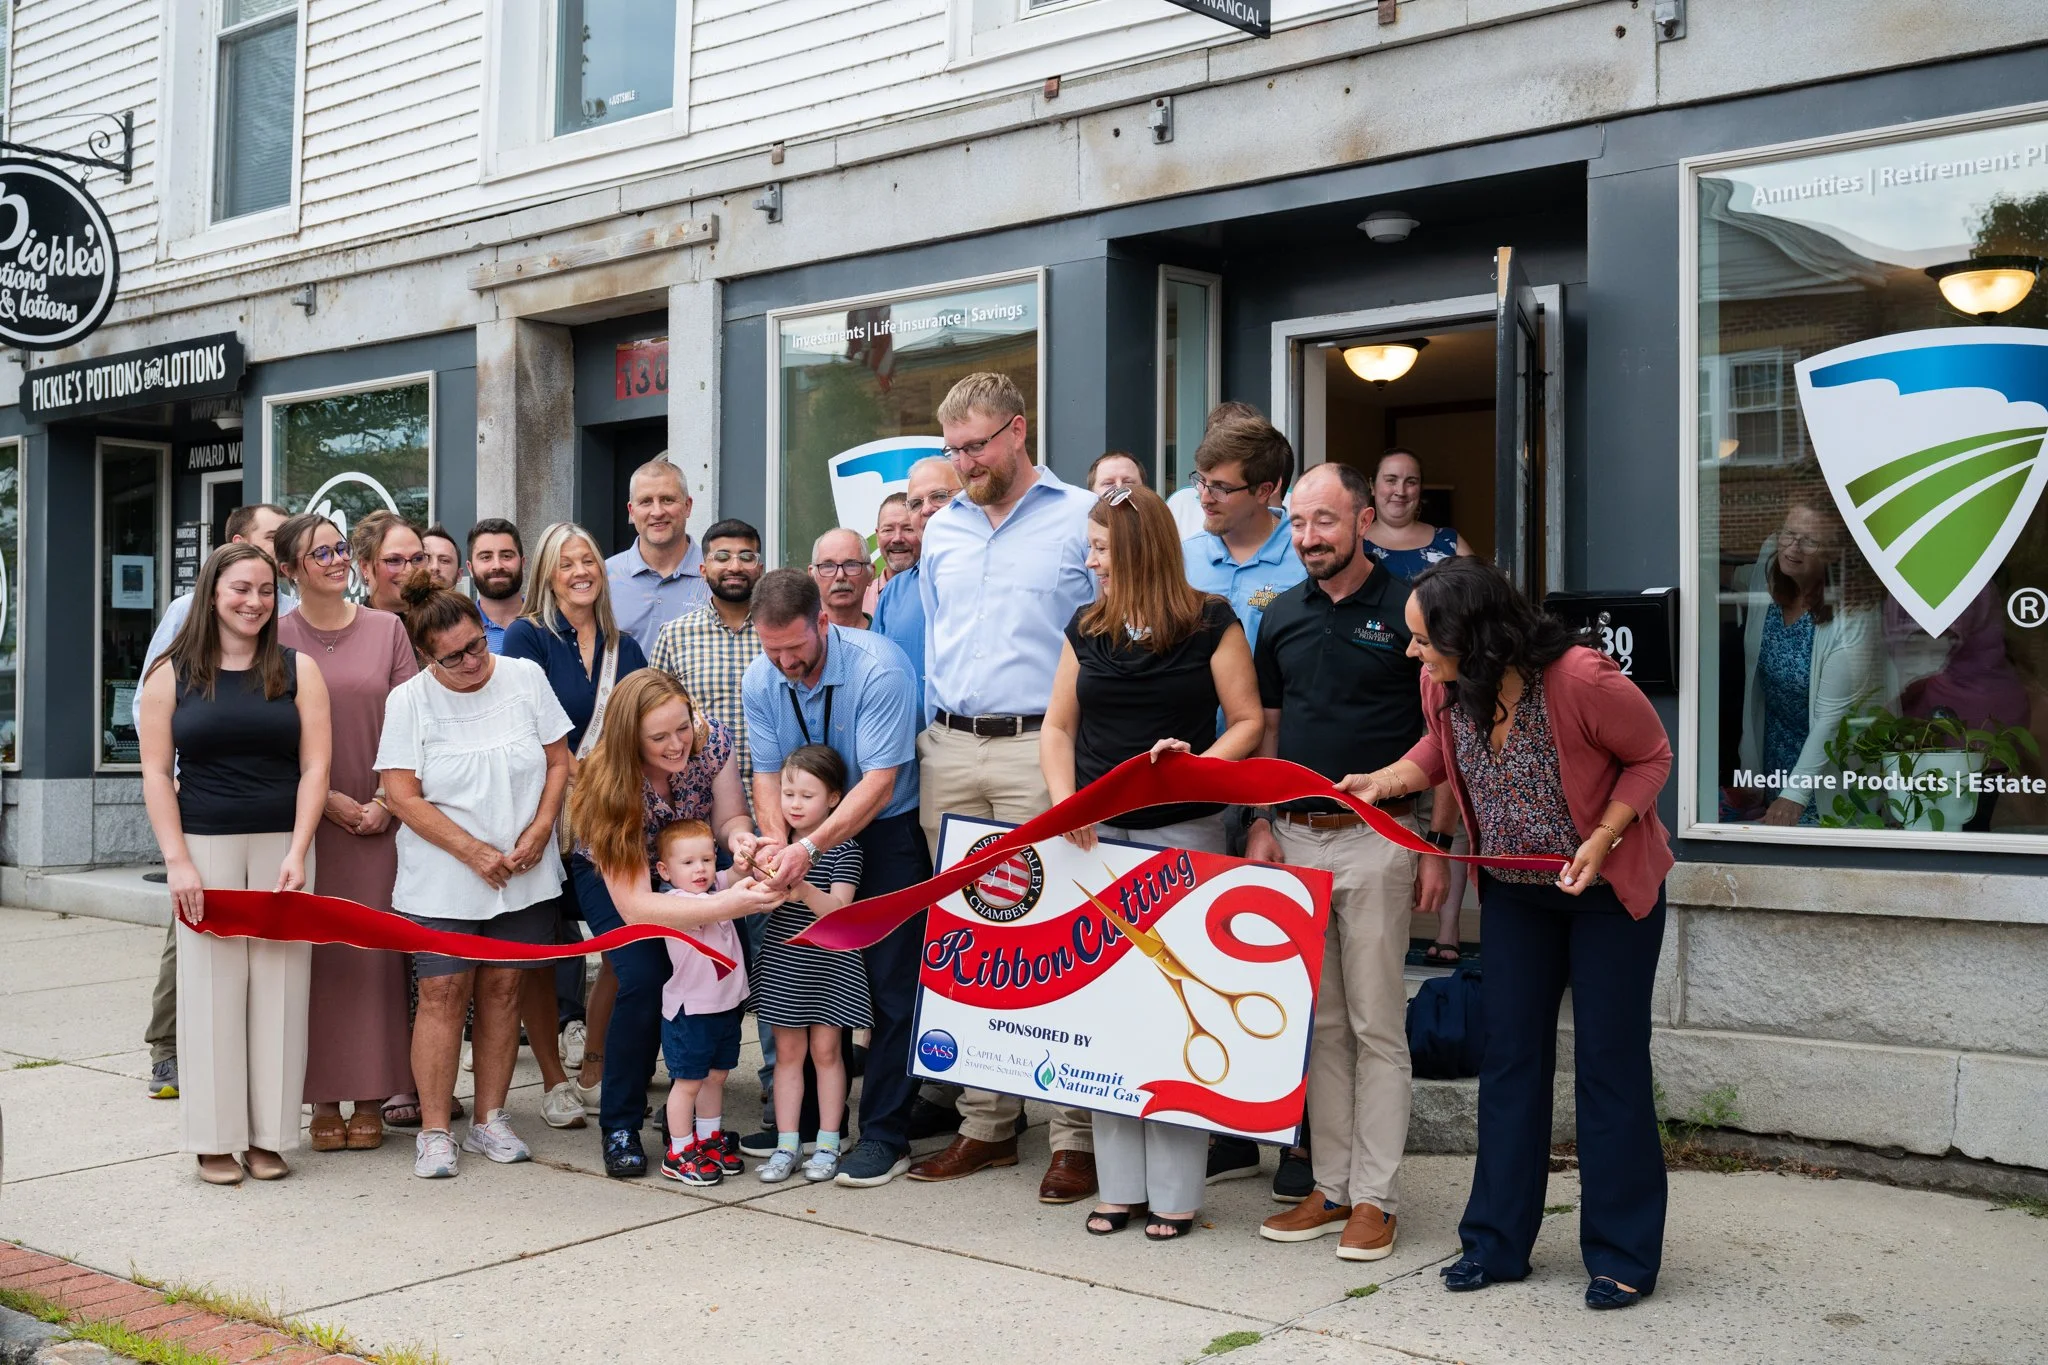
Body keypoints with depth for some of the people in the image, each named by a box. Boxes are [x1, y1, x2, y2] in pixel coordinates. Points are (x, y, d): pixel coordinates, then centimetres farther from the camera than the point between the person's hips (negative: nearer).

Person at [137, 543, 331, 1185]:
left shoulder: (297, 669, 5)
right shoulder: (172, 673, 4)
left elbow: (314, 766, 0)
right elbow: (156, 771, 1)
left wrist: (297, 853, -9)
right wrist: (177, 860, -7)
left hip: (282, 847, 1)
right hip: (205, 847, 0)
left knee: (278, 987, 2)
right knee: (211, 987, 2)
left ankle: (269, 1135, 10)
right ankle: (215, 1138, 11)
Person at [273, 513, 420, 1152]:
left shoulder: (387, 629, 6)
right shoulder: (276, 637, 2)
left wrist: (384, 801, -6)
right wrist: (328, 799, -8)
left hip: (379, 818, 1)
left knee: (375, 951, 1)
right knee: (316, 953, 1)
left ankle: (370, 1098, 10)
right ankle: (324, 1099, 10)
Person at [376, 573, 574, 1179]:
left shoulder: (525, 677, 2)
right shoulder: (408, 701, -4)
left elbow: (558, 761, 7)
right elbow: (403, 795, -8)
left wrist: (538, 832, -7)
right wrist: (473, 851, -14)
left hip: (524, 876, 2)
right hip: (441, 881, -2)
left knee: (502, 988, 6)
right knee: (443, 992, -4)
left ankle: (489, 1119, 17)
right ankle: (434, 1130, 6)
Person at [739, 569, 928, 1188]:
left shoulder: (879, 668, -25)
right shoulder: (760, 680, -7)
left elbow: (879, 784, -28)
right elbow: (769, 772, -4)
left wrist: (810, 846, -35)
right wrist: (778, 843, -22)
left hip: (886, 829, -5)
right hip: (808, 837, 5)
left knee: (889, 985, -6)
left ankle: (885, 1135, 2)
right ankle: (796, 1118, 22)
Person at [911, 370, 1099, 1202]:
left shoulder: (1083, 520, 0)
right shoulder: (941, 530, 17)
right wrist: (924, 734, 15)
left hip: (1044, 750, -5)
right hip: (949, 753, 6)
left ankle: (1075, 1136, 2)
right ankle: (986, 1124, 18)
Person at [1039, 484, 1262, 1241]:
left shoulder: (1210, 624, -1)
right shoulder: (1086, 628, 11)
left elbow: (1249, 720, -1)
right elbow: (1058, 726, 12)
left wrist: (1201, 764, -19)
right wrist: (1064, 799, -5)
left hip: (1184, 832, -4)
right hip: (1097, 833, 4)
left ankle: (1176, 1191, 8)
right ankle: (1120, 1183, 15)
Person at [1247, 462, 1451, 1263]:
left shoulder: (1405, 611, -4)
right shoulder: (1282, 617, 10)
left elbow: (1439, 737, -4)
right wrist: (1261, 825, 5)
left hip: (1376, 840, -5)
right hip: (1295, 840, 5)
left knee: (1376, 1025, 1)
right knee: (1319, 1022, 10)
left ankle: (1374, 1197, 8)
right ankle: (1330, 1185, 19)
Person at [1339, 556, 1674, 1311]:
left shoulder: (1582, 680, -30)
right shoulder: (1444, 688, -14)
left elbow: (1651, 757, -14)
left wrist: (1602, 838, -25)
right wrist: (1383, 780, -11)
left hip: (1609, 888, -5)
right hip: (1514, 890, 5)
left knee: (1610, 1060, 1)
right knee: (1510, 1054, 8)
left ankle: (1622, 1255, 13)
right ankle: (1497, 1242, 19)